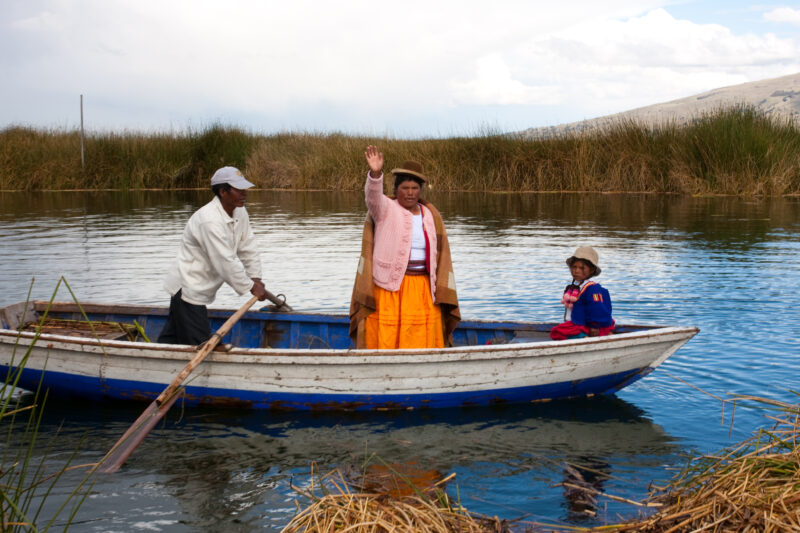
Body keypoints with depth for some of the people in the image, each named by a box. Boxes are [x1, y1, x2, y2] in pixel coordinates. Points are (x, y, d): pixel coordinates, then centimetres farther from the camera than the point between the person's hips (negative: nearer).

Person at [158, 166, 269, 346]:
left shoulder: (240, 213, 4)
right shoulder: (209, 221, -26)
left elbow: (248, 248, 10)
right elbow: (226, 262, -26)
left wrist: (256, 279, 2)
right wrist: (251, 287, -17)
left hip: (200, 289, 10)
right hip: (188, 289, -10)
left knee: (171, 341, 17)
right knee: (198, 346, -8)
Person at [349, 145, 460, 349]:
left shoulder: (431, 216, 12)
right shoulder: (385, 209, 0)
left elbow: (441, 255, 13)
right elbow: (373, 196, -23)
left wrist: (442, 292, 6)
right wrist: (375, 173, -44)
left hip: (423, 290, 4)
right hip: (389, 288, -4)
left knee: (423, 343, 4)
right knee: (385, 340, -5)